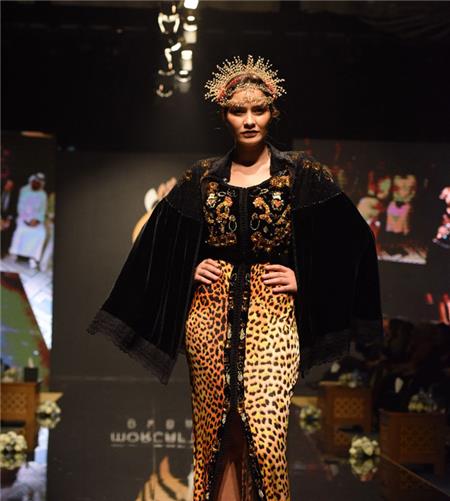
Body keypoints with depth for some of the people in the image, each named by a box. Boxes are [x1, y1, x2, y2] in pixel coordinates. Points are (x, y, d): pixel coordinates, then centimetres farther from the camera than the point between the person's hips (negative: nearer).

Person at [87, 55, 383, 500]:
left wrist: (304, 279, -3)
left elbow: (351, 239, 4)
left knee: (263, 435, -12)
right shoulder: (201, 179, 8)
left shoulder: (301, 175, 2)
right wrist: (190, 270, 1)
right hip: (210, 316, 2)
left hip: (271, 315, -2)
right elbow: (160, 244, 17)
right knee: (215, 433, 5)